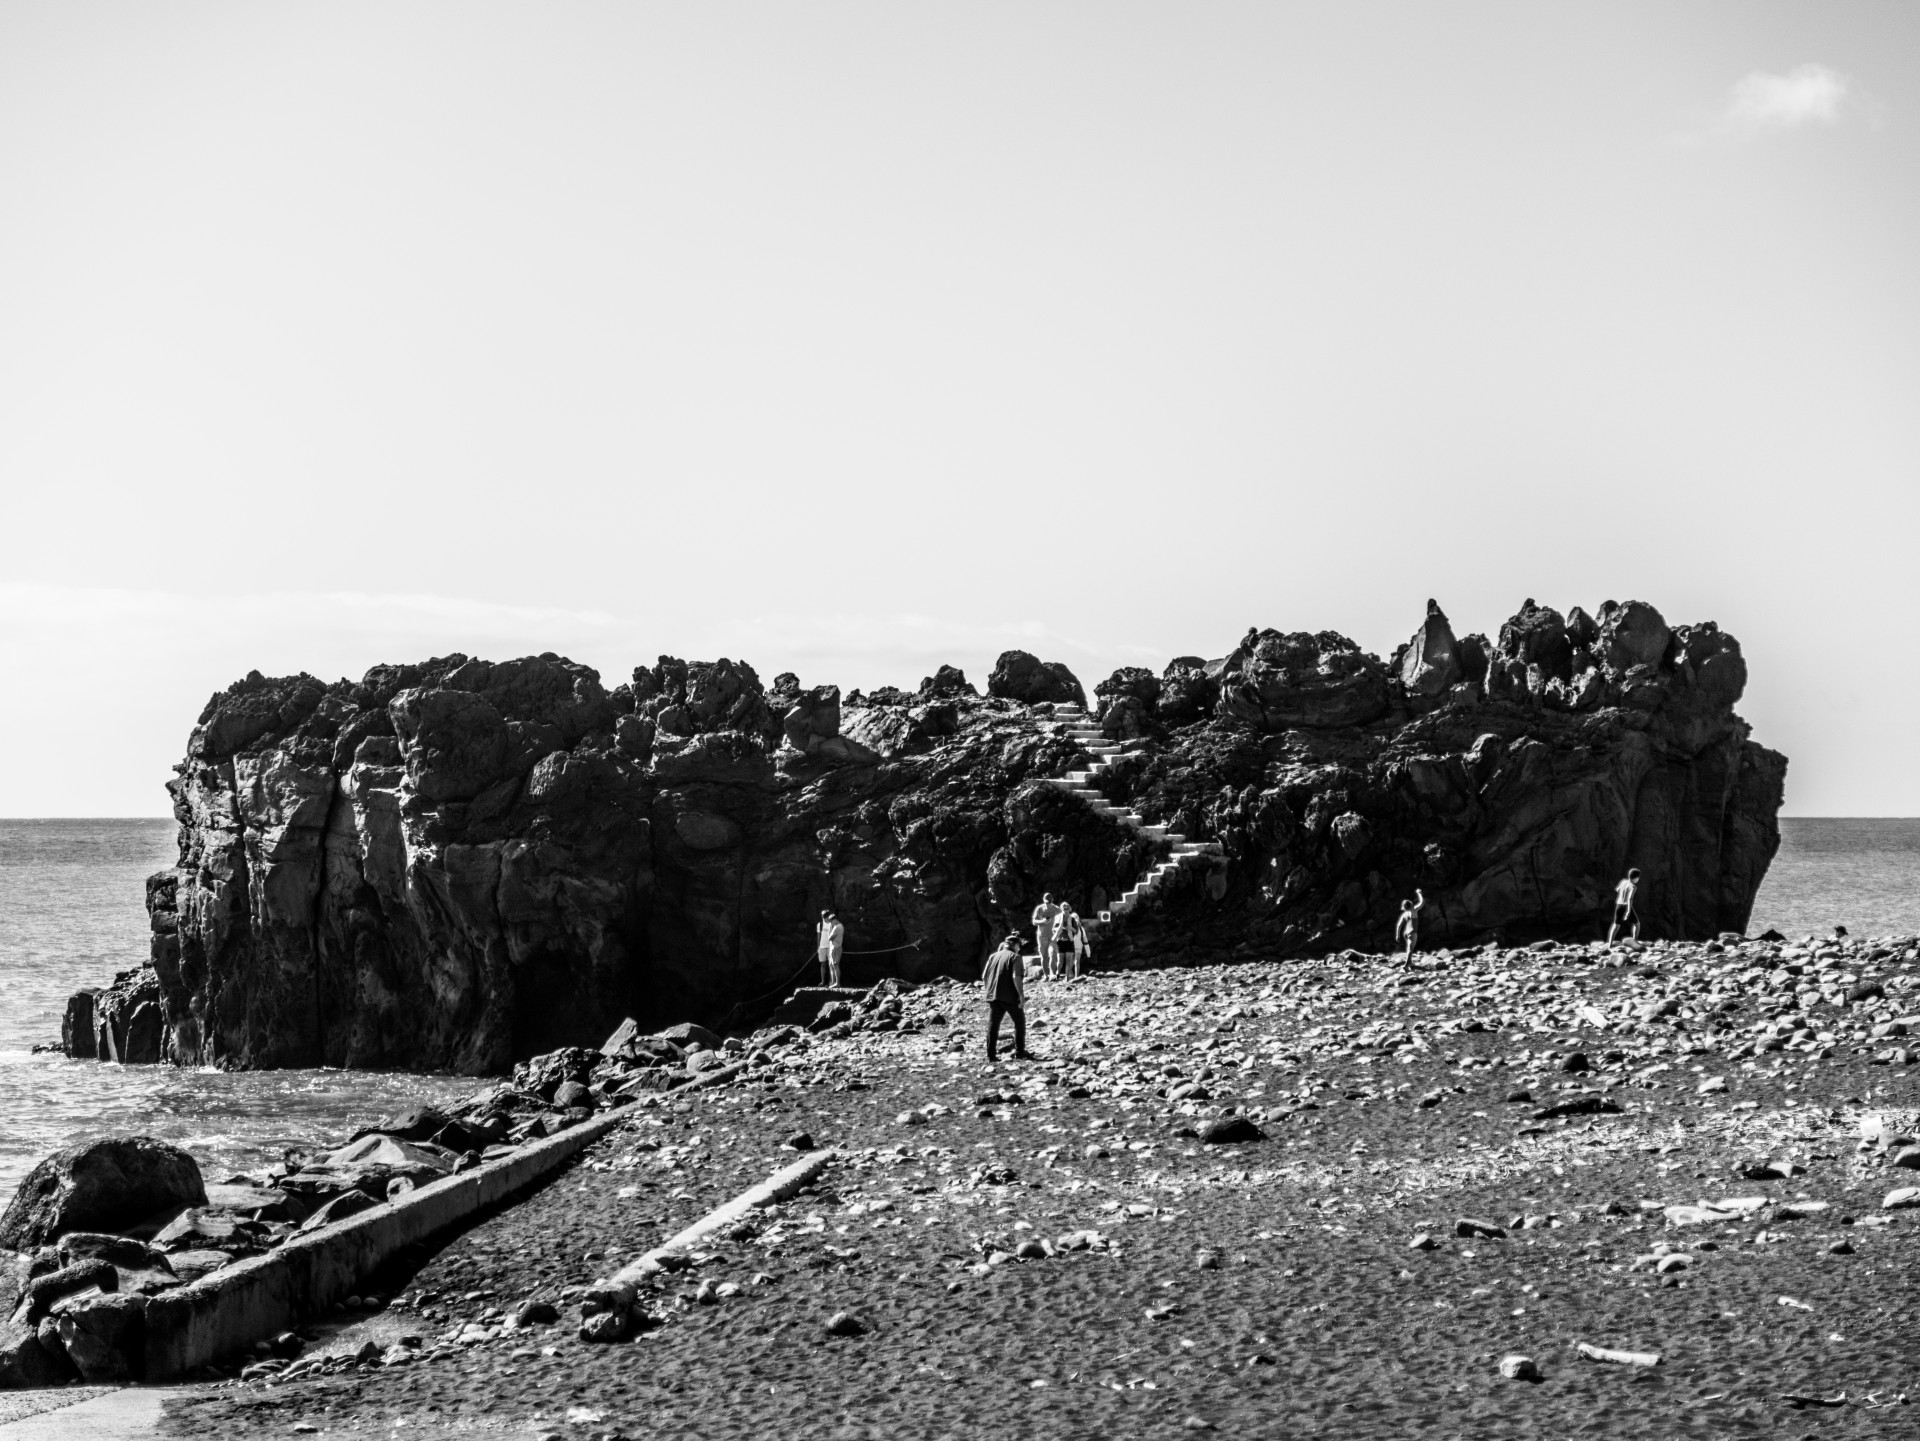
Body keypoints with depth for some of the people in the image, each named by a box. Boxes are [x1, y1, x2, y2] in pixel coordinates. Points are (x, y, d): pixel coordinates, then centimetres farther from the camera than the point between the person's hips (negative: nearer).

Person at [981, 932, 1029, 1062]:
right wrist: (1022, 996, -15)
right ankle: (1019, 1052, 7)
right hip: (1010, 997, -5)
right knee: (1020, 1022, 10)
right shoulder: (1015, 957, -4)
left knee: (992, 1025, 6)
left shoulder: (993, 956, 13)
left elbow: (984, 976, 12)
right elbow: (1016, 977, -16)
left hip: (993, 996, 5)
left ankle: (990, 1055, 2)